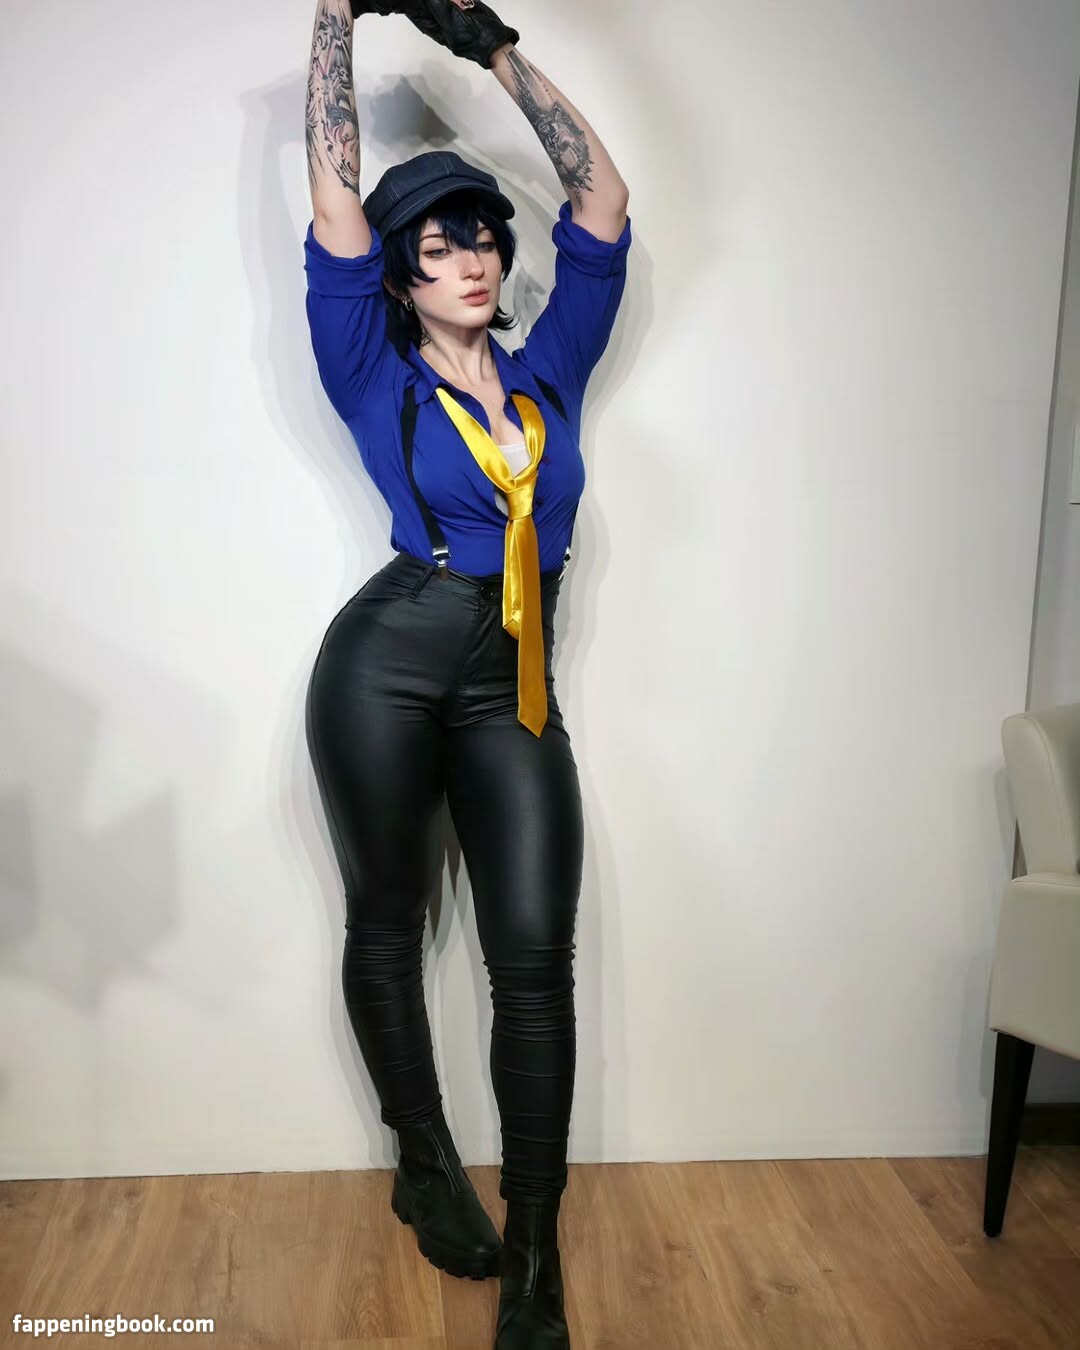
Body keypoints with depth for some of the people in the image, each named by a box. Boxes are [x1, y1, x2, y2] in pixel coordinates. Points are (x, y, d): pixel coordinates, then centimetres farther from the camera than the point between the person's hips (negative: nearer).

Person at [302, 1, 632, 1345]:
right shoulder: (376, 377, 5)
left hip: (515, 690, 2)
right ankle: (426, 1168, 32)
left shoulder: (550, 366, 14)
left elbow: (599, 192, 16)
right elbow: (335, 189, 3)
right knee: (386, 923, 10)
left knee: (535, 956, -5)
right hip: (388, 663, -2)